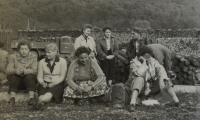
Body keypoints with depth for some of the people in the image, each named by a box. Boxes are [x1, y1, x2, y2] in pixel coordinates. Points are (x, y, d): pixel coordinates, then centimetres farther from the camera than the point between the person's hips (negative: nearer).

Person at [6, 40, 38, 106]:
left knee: (29, 76, -32)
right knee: (13, 76, -29)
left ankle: (31, 97, -35)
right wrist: (15, 71, -38)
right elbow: (8, 70, -13)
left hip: (29, 80, -1)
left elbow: (34, 71, -16)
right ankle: (12, 97, -33)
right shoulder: (13, 57, -3)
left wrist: (23, 71, -35)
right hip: (17, 79, 1)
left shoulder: (33, 56, -5)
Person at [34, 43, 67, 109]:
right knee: (42, 92, -34)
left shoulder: (62, 61, 3)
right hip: (45, 84, 3)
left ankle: (39, 100, -69)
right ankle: (40, 102, -67)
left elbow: (62, 76, -2)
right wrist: (42, 83, -14)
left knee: (51, 91, -38)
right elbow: (39, 76, 8)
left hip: (57, 84, -3)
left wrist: (53, 83, -18)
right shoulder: (42, 62, 11)